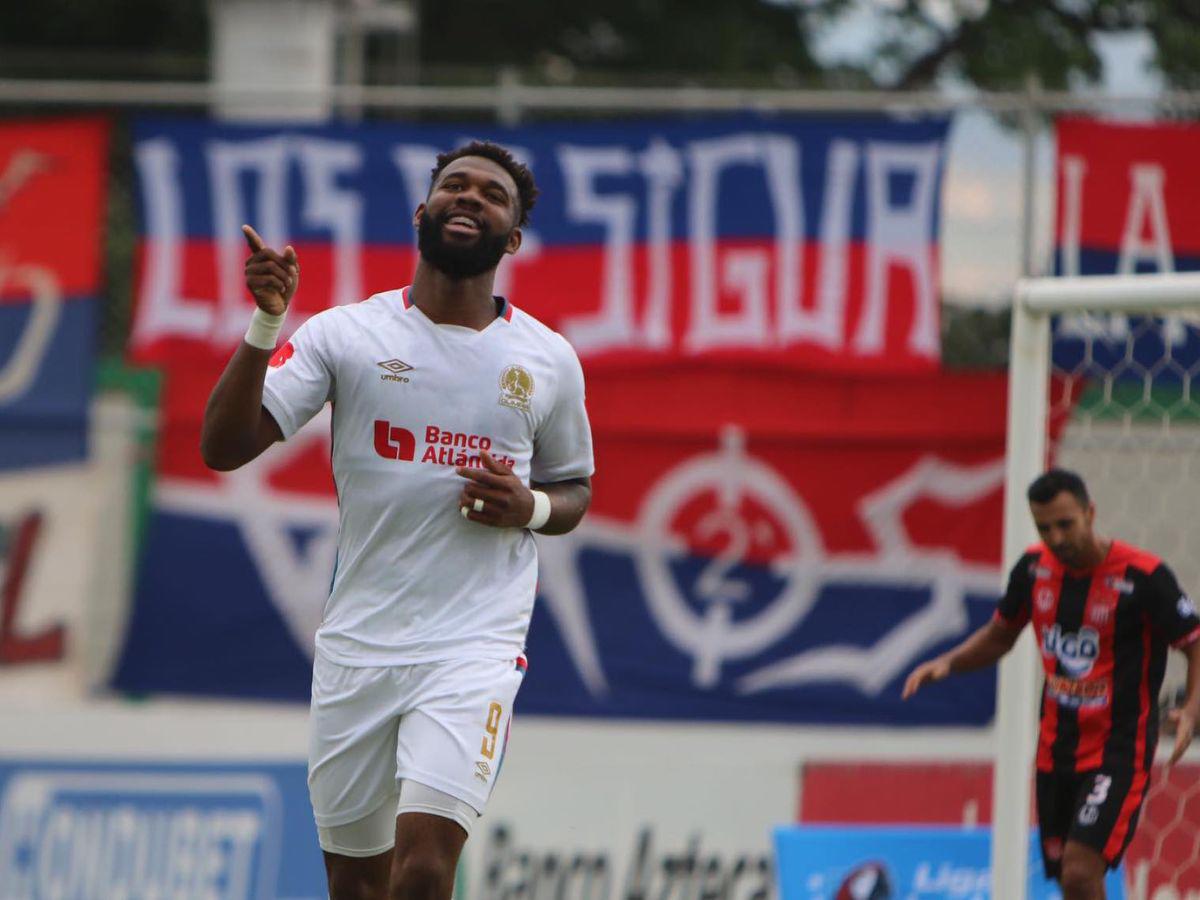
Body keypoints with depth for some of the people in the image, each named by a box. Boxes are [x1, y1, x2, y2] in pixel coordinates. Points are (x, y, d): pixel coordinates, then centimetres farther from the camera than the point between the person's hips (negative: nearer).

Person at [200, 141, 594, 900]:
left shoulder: (549, 360, 5)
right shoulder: (346, 334, 0)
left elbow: (574, 490, 19)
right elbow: (225, 447, -8)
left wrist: (531, 509, -4)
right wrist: (266, 323, -20)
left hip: (475, 646, -1)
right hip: (357, 644, 1)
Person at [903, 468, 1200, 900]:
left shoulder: (1142, 575, -16)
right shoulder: (1035, 567, 1)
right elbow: (999, 636, 18)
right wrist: (947, 663, 0)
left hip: (1118, 750, -6)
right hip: (1056, 747, 6)